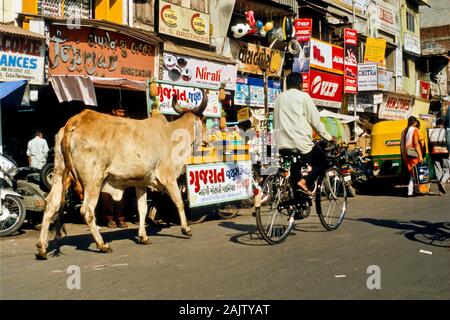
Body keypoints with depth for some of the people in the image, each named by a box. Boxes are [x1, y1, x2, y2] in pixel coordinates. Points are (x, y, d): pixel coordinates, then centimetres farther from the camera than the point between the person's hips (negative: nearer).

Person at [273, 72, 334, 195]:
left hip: (282, 144, 6)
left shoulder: (279, 98, 16)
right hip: (301, 142, -6)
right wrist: (328, 137, 8)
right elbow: (315, 120, -3)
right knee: (322, 162, 14)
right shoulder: (303, 96, -1)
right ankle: (304, 182, -8)